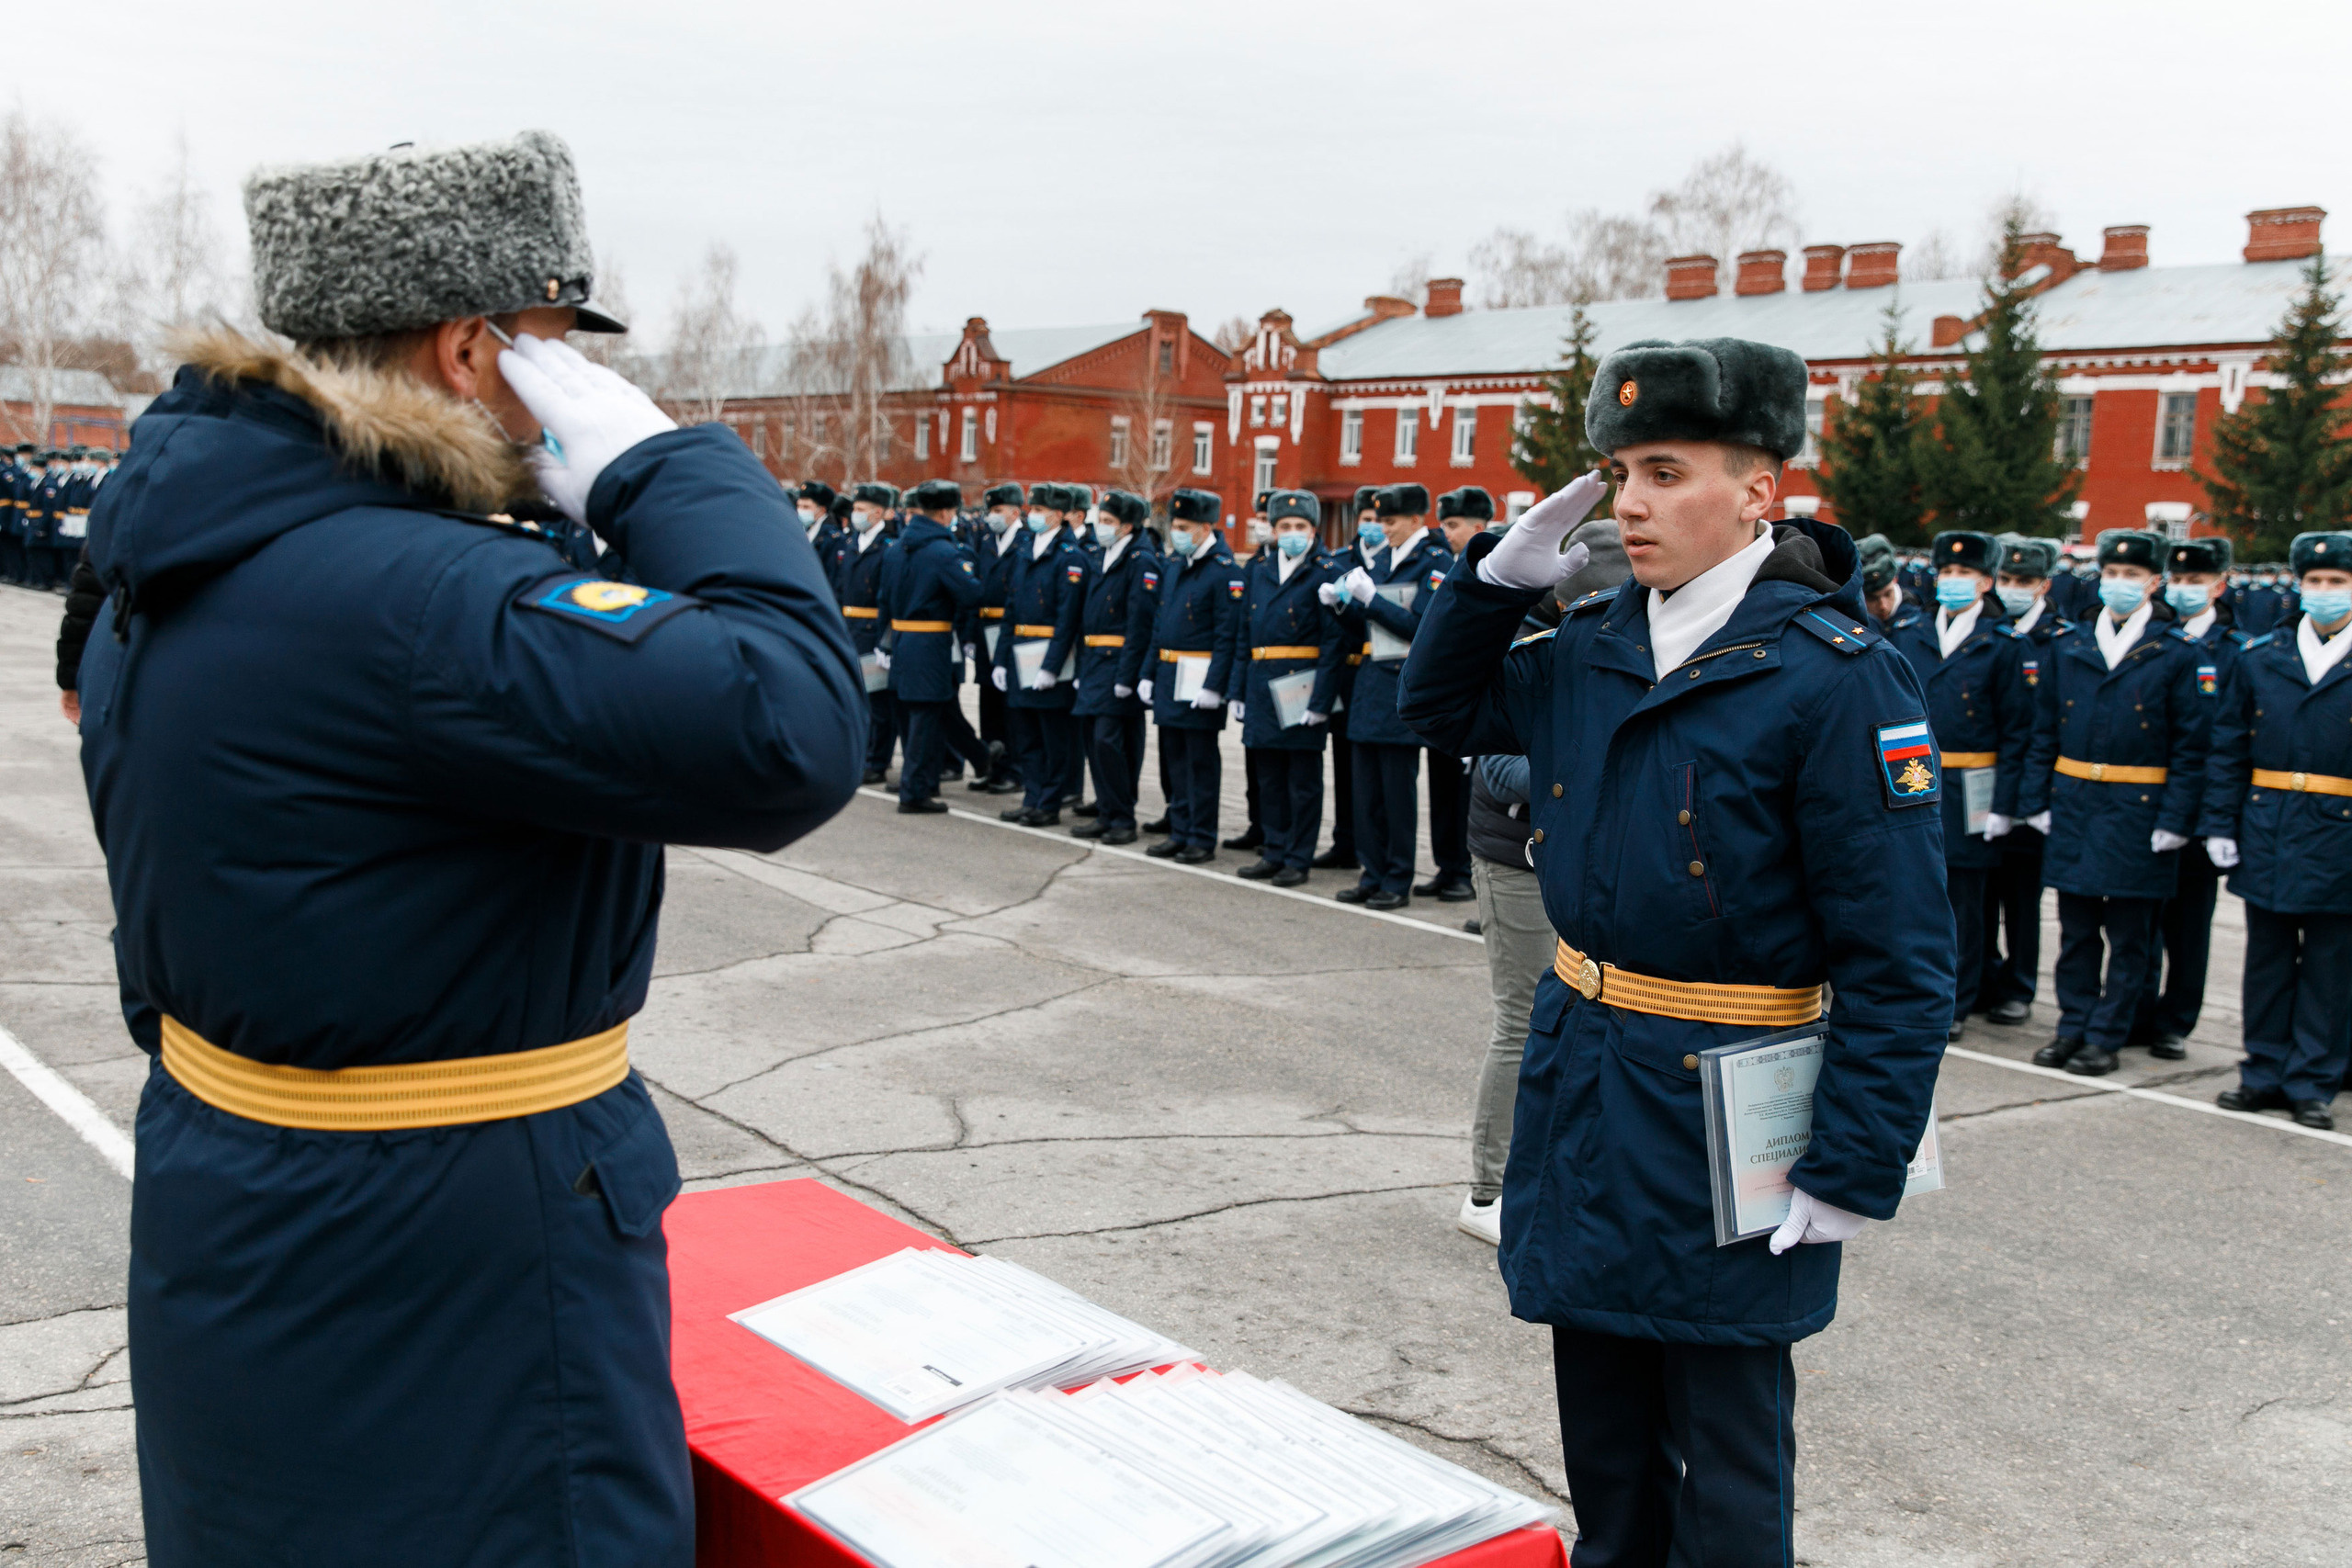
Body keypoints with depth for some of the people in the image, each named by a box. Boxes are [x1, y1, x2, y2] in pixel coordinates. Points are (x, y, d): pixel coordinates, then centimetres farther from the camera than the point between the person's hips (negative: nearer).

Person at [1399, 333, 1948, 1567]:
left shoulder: (1835, 678, -17)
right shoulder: (1590, 648, 3)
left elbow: (1900, 958, -16)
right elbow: (1441, 708, 21)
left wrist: (1852, 1173, -17)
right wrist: (1496, 576, 3)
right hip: (1580, 1078, 7)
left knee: (1724, 1466, 10)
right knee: (1604, 1440, 21)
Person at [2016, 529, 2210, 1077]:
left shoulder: (2177, 654, -2)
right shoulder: (2067, 646, 8)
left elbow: (2190, 746, -3)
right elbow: (2044, 730, 11)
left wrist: (2174, 820, -9)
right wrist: (2036, 800, 4)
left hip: (2137, 810, -3)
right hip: (2073, 806, 3)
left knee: (2128, 936, 5)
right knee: (2076, 929, 10)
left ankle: (2106, 1036, 13)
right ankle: (2073, 1027, 20)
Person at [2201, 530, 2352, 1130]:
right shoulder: (2259, 659, 7)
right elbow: (2227, 749, 8)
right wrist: (2220, 824, 1)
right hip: (2267, 837, 3)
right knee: (2267, 961, 10)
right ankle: (2266, 1074, 21)